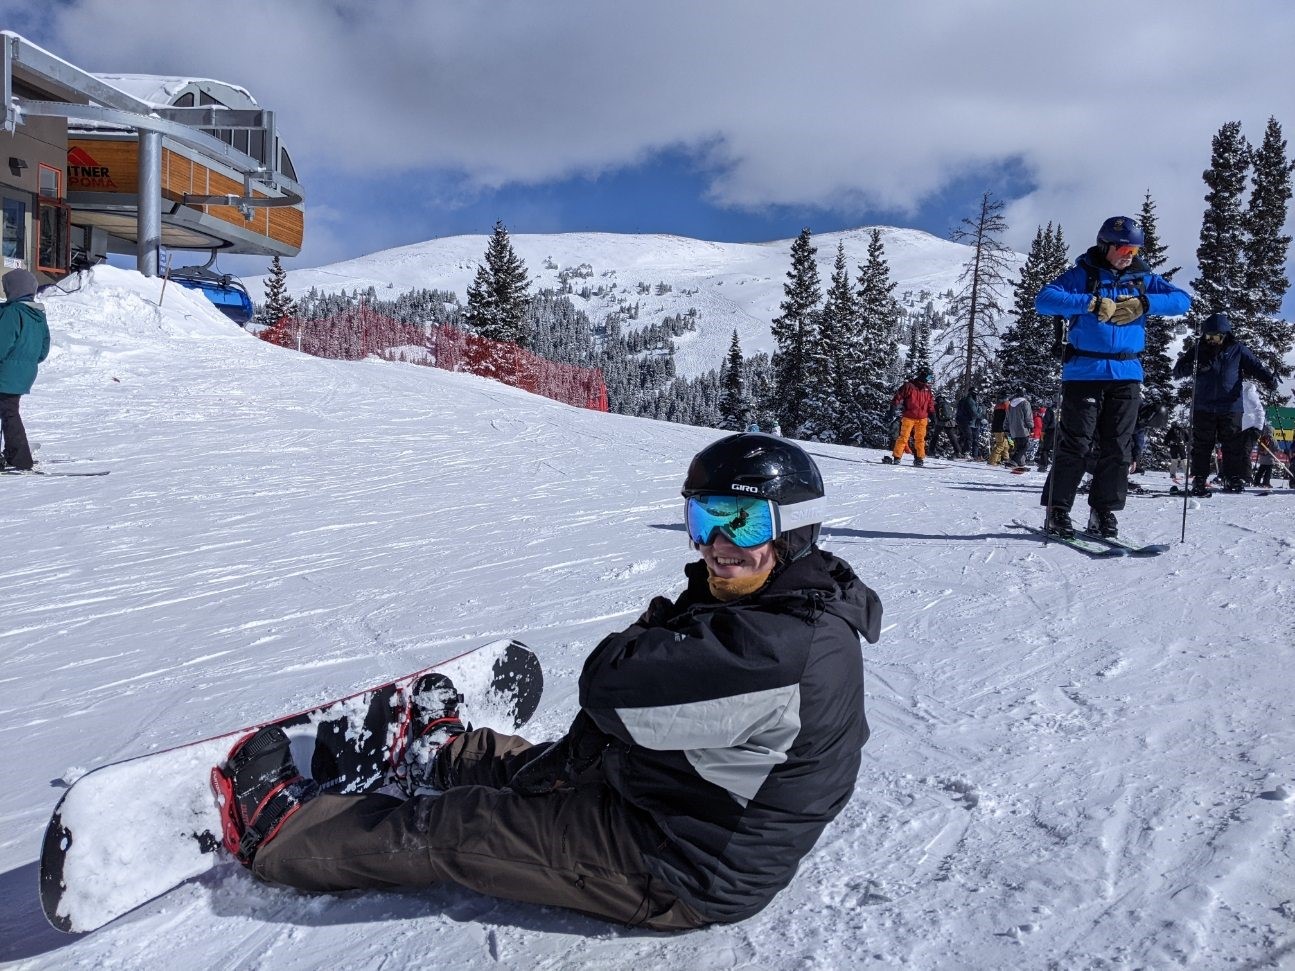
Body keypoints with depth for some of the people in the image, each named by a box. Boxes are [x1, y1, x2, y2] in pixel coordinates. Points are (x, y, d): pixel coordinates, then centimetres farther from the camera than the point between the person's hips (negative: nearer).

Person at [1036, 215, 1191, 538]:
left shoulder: (1142, 279, 13)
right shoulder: (1084, 274, 1)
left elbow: (1182, 300, 3)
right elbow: (1044, 300, -14)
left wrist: (1143, 304, -13)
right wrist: (1092, 303, -22)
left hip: (1126, 375, 4)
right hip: (1084, 373, -4)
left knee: (1117, 447, 4)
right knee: (1075, 444, -4)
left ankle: (1104, 511, 14)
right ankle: (1057, 510, 5)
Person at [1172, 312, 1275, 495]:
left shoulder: (1237, 349, 5)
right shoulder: (1198, 350, 5)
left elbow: (1255, 366, 3)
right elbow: (1178, 372, 3)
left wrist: (1269, 379, -16)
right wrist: (1186, 356, -17)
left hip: (1230, 407, 0)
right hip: (1203, 408, 0)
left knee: (1234, 446, 3)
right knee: (1201, 446, 2)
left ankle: (1233, 479, 11)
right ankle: (1199, 480, 7)